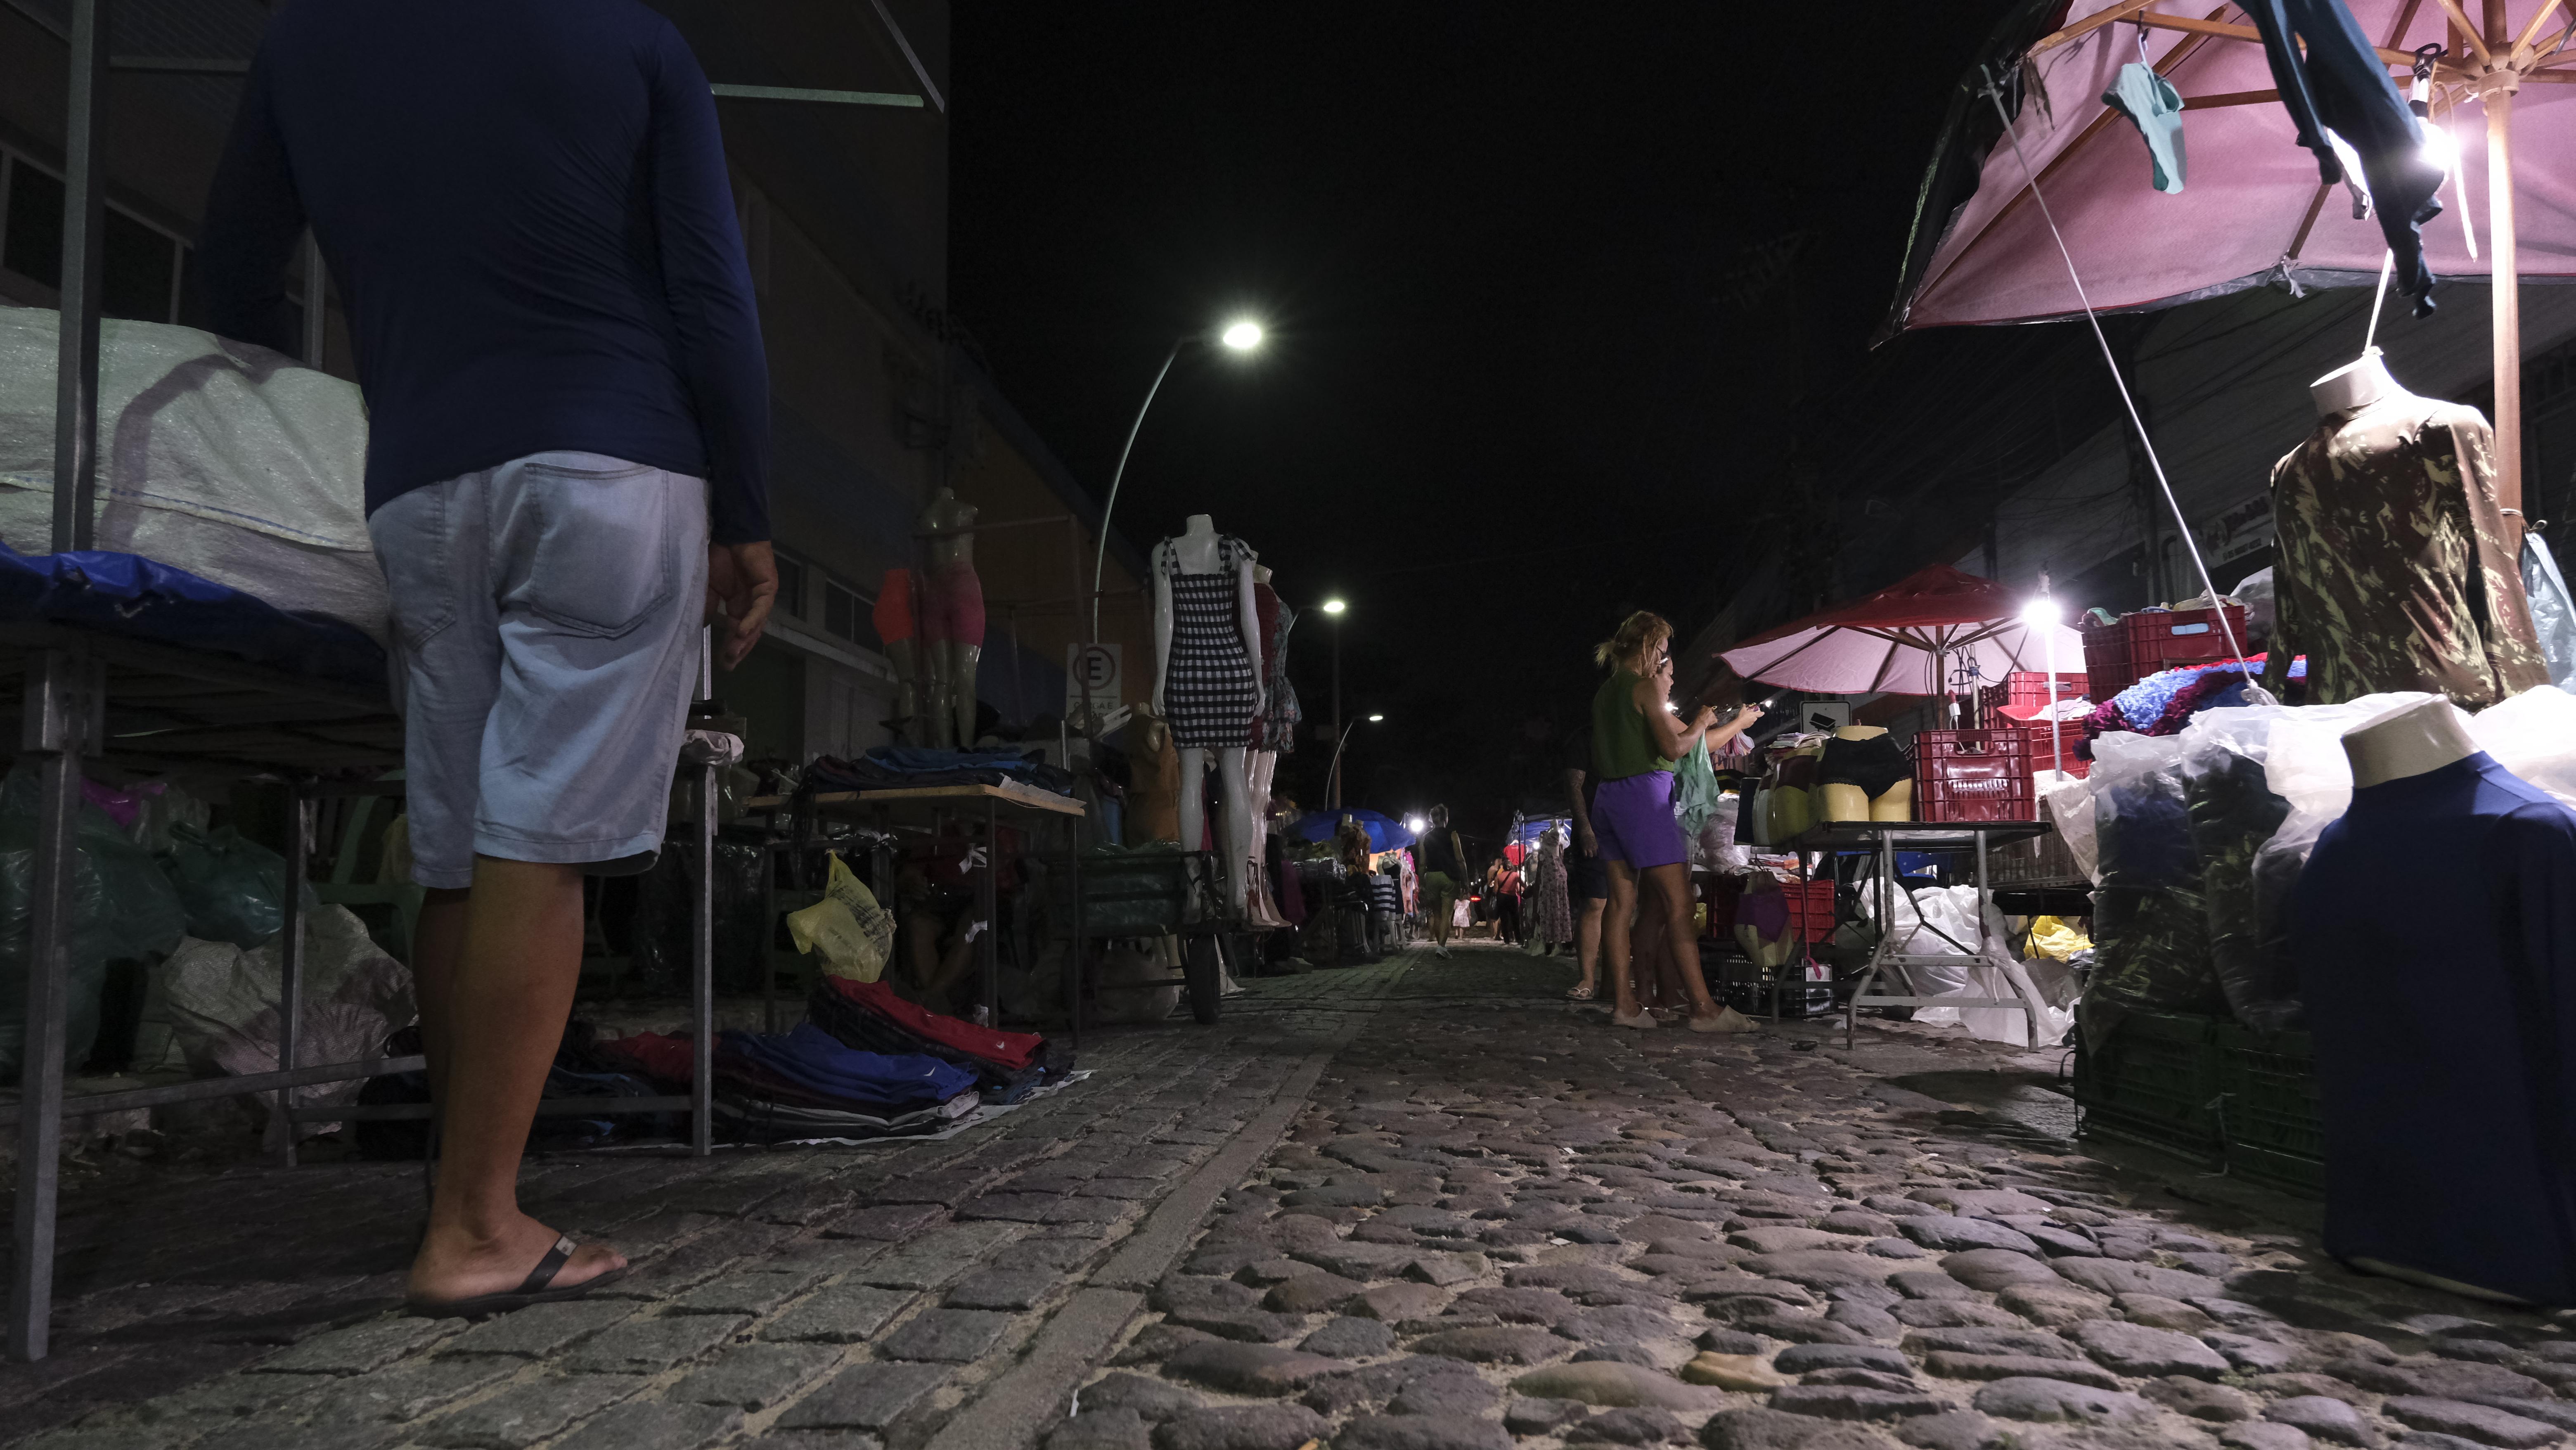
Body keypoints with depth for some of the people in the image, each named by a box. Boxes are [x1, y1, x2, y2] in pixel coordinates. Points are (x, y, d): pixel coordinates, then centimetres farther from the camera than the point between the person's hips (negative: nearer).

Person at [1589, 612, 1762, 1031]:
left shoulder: (1607, 691, 19)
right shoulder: (1645, 687, -7)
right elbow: (1674, 747, -14)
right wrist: (1701, 724, 4)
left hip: (1608, 795, 9)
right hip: (1643, 795, -9)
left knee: (1622, 903, 5)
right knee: (1679, 905, -9)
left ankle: (1625, 1004, 3)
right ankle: (1704, 1008, -10)